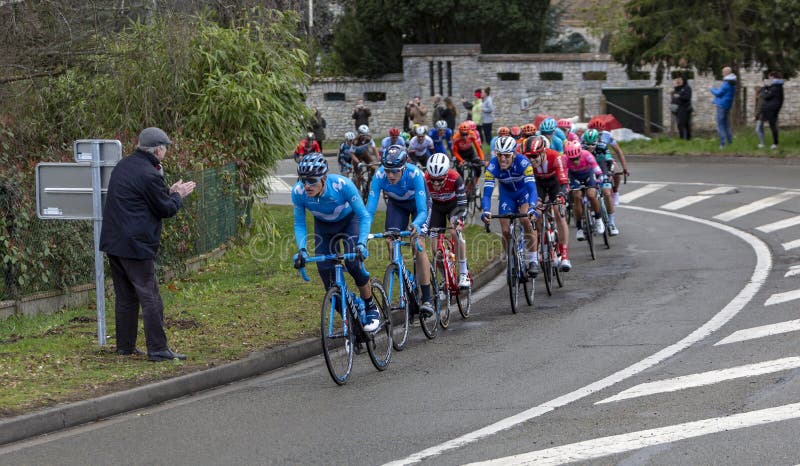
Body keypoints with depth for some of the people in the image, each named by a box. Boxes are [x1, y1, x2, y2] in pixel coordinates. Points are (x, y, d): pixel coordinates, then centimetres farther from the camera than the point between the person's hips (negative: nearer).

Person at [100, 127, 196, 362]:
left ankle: (125, 346, 18)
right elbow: (165, 209, -9)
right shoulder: (149, 175, -16)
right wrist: (178, 195, 10)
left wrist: (169, 192, 18)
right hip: (135, 244, -9)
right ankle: (158, 349, -5)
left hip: (113, 242, 9)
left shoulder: (123, 166, 12)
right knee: (150, 298, -5)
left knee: (125, 296, 15)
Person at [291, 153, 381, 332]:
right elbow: (299, 224, -13)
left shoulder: (342, 185, -37)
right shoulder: (298, 192, -29)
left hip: (349, 221, -3)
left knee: (353, 262, -22)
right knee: (325, 269, -9)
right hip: (324, 226, 3)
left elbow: (364, 216, -29)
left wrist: (361, 243, -42)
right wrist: (301, 249, -29)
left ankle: (371, 309, -1)